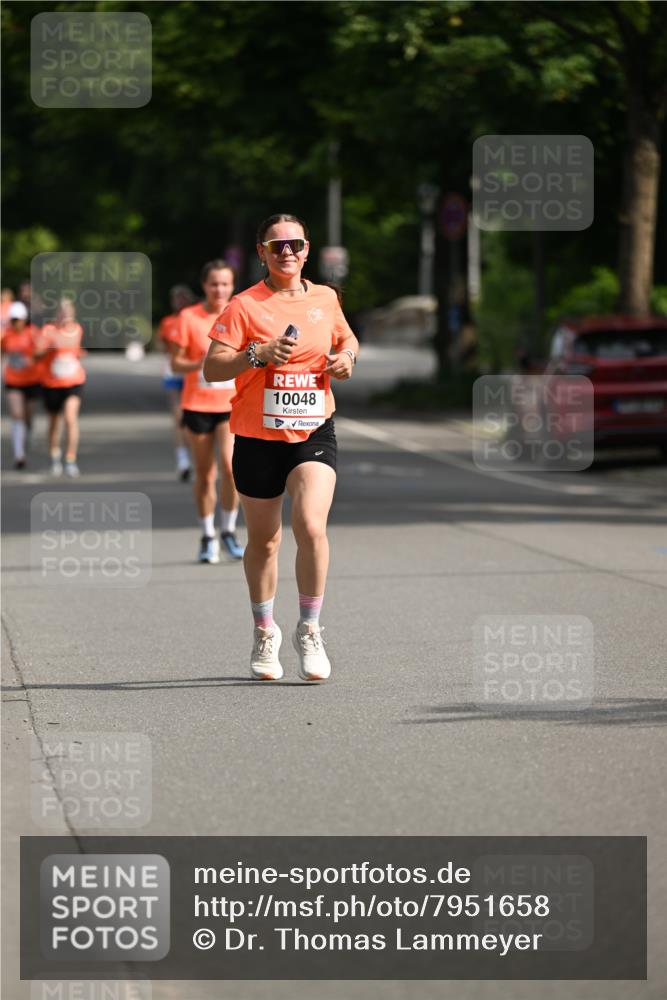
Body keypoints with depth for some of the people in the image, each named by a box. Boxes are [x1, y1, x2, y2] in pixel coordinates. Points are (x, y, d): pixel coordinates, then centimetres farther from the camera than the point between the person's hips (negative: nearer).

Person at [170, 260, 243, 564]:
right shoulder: (189, 317, -4)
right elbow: (176, 362, -3)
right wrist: (198, 365, -20)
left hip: (232, 404, 0)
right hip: (198, 404, 0)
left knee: (230, 465, -17)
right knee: (205, 474, 5)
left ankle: (228, 531, 0)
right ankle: (208, 537, 20)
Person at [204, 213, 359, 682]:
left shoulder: (326, 299, 6)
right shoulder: (245, 306, -6)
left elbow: (347, 339, 26)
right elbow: (212, 367, -10)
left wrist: (347, 357, 4)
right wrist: (258, 355, -25)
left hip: (314, 432, 1)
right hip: (257, 437, -1)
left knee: (311, 526, -19)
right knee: (263, 540, 10)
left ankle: (309, 630, -3)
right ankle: (265, 632, 32)